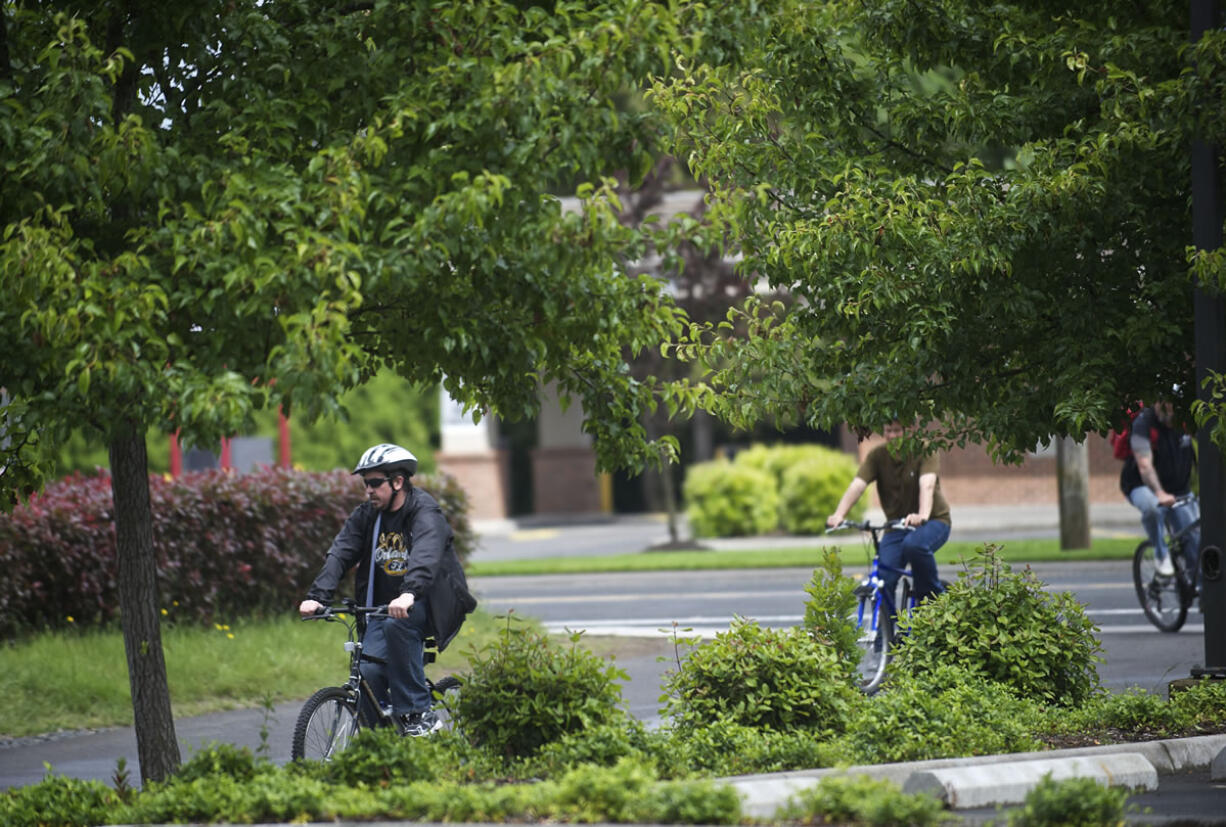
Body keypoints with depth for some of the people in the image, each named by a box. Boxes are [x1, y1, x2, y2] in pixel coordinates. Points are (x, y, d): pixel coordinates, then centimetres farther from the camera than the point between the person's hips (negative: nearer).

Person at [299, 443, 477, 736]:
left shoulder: (425, 514, -14)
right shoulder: (366, 515, 5)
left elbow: (425, 557, -33)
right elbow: (339, 554, -6)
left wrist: (408, 595, -51)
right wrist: (316, 596, -22)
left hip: (426, 605, -5)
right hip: (383, 607, 5)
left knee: (396, 623, -36)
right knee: (370, 671, -17)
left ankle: (418, 714, -27)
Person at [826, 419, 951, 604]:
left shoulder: (924, 452, -14)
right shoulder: (877, 456, -4)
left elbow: (927, 486, -30)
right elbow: (857, 486, -16)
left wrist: (922, 516, -50)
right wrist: (838, 515, -33)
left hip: (934, 521, -3)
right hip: (896, 525, 3)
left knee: (913, 545, -37)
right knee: (883, 581, -17)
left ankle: (932, 596, -15)